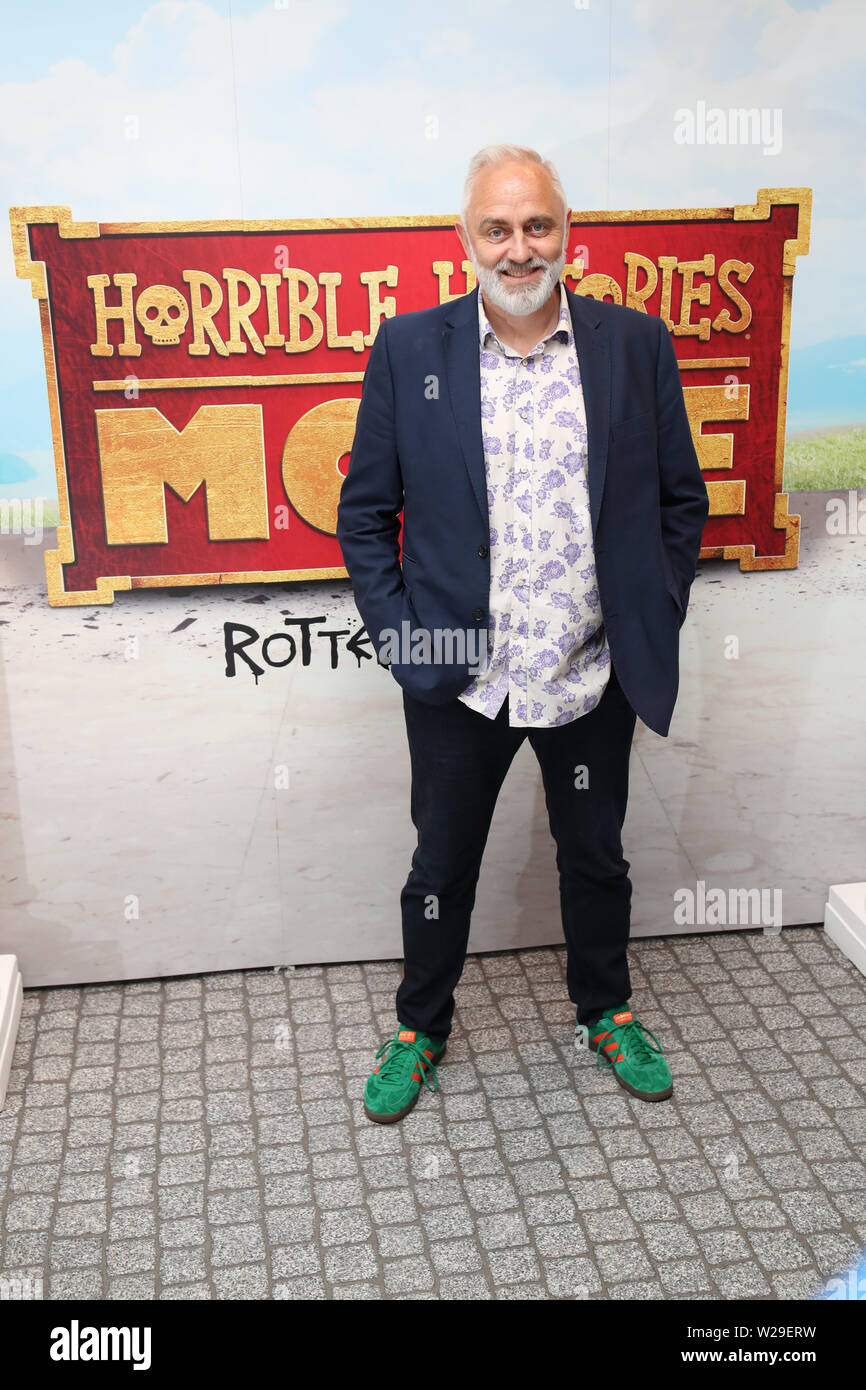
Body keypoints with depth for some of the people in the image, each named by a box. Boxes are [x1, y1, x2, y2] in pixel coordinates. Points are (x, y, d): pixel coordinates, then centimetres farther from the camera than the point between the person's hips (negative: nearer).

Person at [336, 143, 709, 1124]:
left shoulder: (635, 344, -2)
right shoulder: (408, 349, -5)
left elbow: (681, 500, 5)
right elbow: (365, 513, 0)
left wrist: (656, 622, -1)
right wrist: (399, 638, -6)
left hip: (594, 677, 1)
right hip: (458, 679, -1)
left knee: (595, 857, 20)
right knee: (442, 866, 15)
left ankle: (606, 1011, 45)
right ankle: (420, 1027, 40)